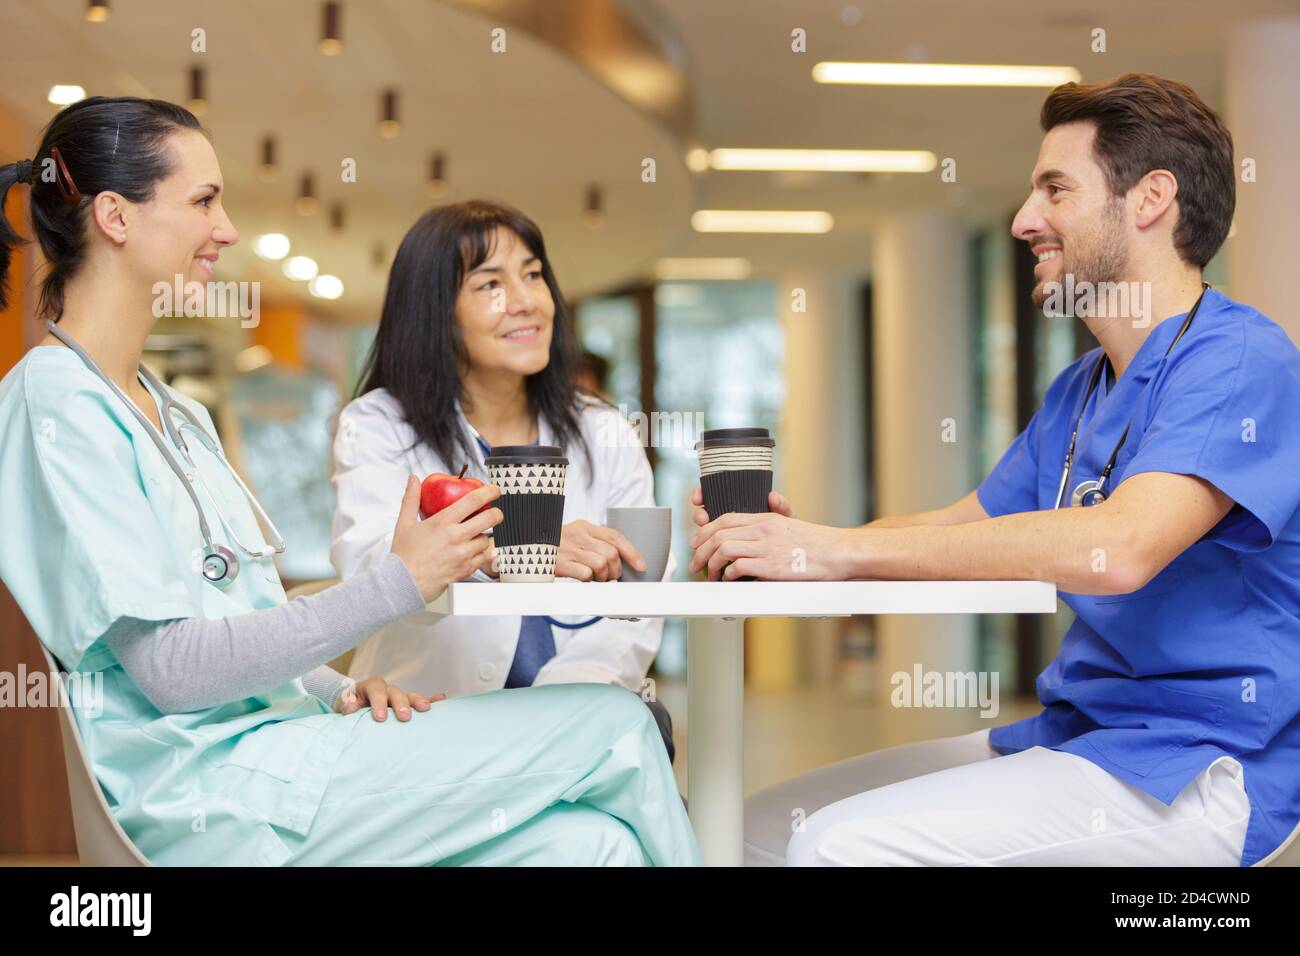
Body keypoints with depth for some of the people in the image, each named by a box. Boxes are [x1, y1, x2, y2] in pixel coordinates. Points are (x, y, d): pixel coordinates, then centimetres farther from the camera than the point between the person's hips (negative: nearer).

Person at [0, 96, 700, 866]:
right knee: (612, 726, -12)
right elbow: (168, 667, -18)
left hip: (266, 731, 8)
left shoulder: (176, 413, 18)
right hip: (196, 785, -8)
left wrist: (335, 694, -1)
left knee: (588, 842, -12)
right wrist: (399, 583, -19)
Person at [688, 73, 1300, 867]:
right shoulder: (1079, 391, 16)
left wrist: (840, 551, -27)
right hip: (1072, 735, 9)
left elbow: (1117, 548, -30)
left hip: (1199, 767, -9)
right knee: (766, 826, 3)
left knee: (841, 844, -24)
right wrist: (792, 538, -2)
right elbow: (967, 524, 19)